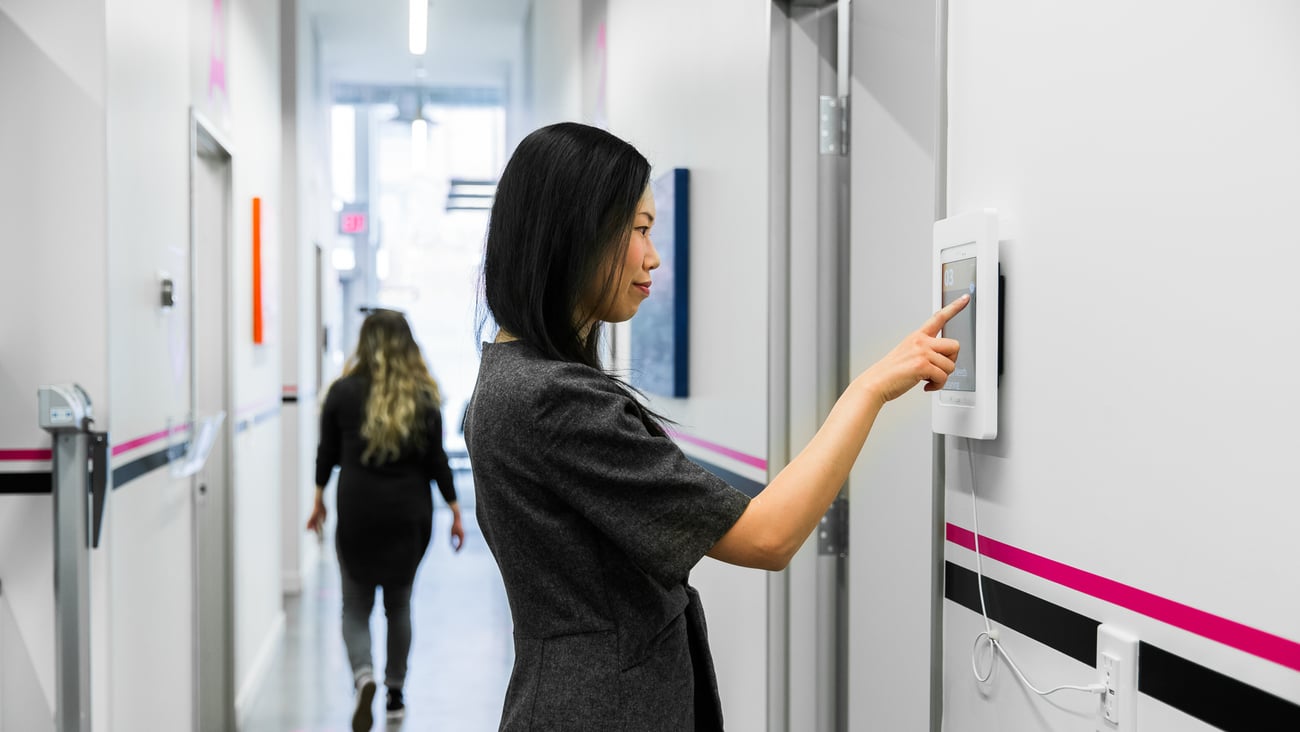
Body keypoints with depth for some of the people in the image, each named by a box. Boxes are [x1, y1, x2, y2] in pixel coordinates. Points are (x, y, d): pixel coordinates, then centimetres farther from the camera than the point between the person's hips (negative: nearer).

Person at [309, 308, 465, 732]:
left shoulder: (343, 392, -3)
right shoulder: (423, 396, -2)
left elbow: (327, 453, 3)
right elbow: (436, 459, -1)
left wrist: (319, 500, 16)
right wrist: (455, 510, 6)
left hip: (357, 513, -1)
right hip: (409, 515, 1)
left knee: (355, 606, 8)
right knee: (399, 604, 17)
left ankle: (364, 677, -17)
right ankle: (395, 692, 23)